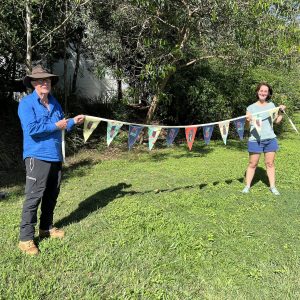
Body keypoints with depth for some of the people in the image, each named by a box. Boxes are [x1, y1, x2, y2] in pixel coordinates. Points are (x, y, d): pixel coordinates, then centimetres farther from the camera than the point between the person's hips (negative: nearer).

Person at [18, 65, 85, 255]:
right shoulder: (27, 103, -9)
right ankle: (26, 238, 3)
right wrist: (55, 126, -15)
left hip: (56, 156, 8)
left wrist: (73, 121, 1)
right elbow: (31, 129, -21)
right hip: (37, 156, -7)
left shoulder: (55, 103, 13)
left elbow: (62, 127, 19)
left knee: (52, 195, 15)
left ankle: (46, 228, 31)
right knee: (34, 197, -6)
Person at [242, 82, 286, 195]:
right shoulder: (251, 107, 0)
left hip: (270, 139, 3)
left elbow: (277, 121, 10)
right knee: (252, 164, 3)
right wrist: (248, 120, -27)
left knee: (270, 163, 8)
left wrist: (281, 111, -4)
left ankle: (272, 187, 16)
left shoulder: (271, 105, 9)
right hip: (255, 140, -3)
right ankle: (247, 186, 12)